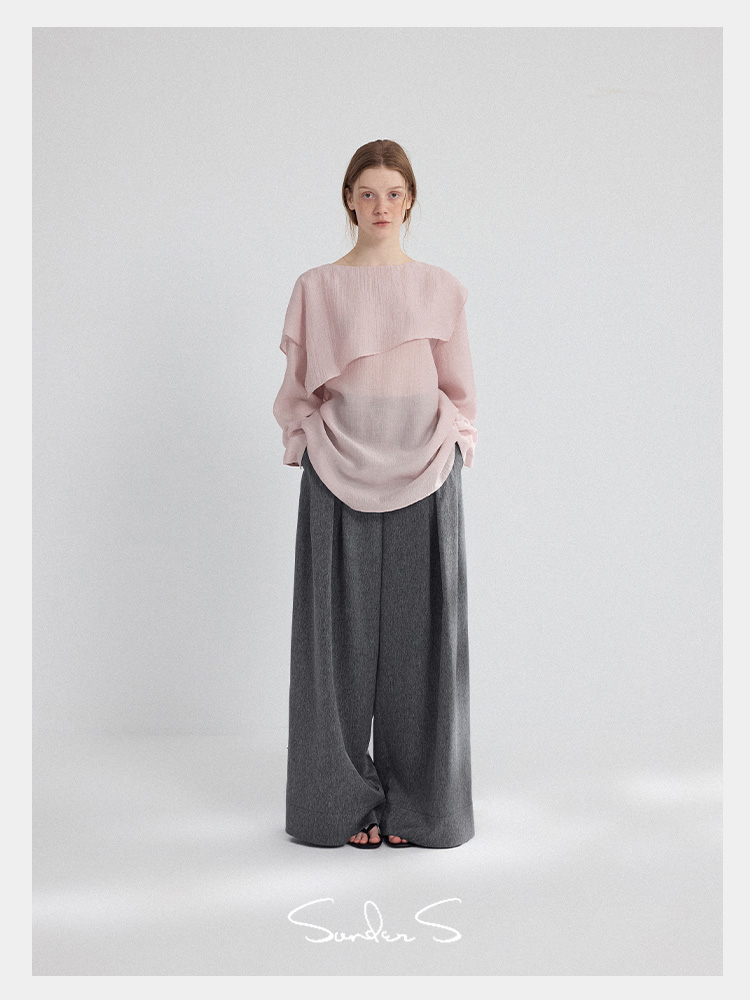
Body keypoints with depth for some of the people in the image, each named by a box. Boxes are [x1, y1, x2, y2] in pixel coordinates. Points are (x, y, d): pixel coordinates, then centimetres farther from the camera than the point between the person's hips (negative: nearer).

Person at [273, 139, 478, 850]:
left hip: (423, 470, 1)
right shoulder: (316, 287, 8)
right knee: (342, 628, 2)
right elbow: (299, 391, 9)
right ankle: (346, 799, 16)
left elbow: (459, 390, 13)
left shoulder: (443, 289, 9)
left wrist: (453, 444, 1)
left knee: (418, 629, 3)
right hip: (340, 469, 0)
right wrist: (307, 444, -3)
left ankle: (417, 803, 16)